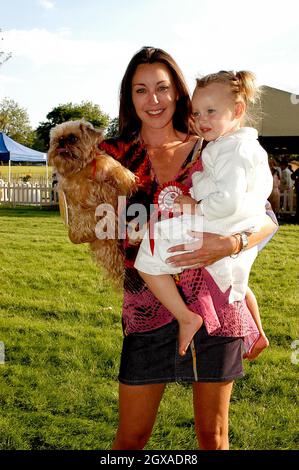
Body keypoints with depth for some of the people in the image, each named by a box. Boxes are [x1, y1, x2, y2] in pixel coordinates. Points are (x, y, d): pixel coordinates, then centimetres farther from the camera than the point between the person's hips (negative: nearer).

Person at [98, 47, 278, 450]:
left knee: (213, 434, 14)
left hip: (214, 304, 0)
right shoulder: (116, 155, 1)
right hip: (149, 310, 0)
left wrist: (228, 244, -24)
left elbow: (267, 219, -4)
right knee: (130, 438, 8)